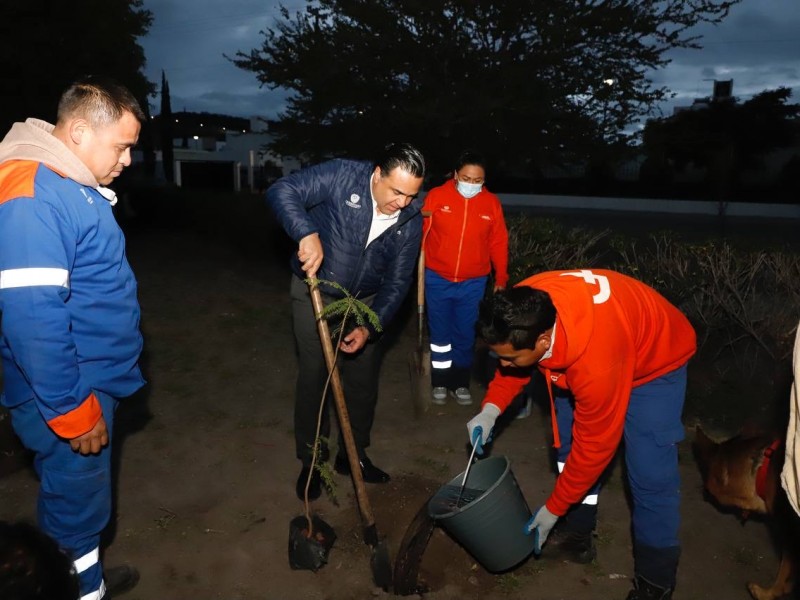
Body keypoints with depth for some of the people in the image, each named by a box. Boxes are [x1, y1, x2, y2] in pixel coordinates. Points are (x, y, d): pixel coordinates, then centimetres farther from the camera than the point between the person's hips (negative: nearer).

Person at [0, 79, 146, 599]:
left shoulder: (74, 184, 8)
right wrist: (72, 412, -23)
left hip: (93, 384, 10)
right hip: (69, 398, -10)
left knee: (85, 492, 25)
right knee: (76, 502, 9)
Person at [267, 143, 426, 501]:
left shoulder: (411, 219, -13)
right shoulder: (343, 176, -23)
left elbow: (397, 282, -9)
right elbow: (281, 191, -28)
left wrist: (370, 327, -19)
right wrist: (307, 233, -44)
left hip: (365, 301, 4)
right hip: (315, 293, -3)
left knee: (364, 378, 9)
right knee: (314, 376, 1)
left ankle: (353, 454, 30)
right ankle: (311, 461, 20)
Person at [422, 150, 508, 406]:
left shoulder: (492, 203, -1)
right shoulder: (436, 196, -7)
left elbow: (498, 243, 4)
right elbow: (420, 232, -3)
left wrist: (501, 277, 6)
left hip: (473, 283, 1)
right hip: (437, 279, -1)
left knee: (465, 334, 10)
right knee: (440, 333, 10)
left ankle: (460, 383, 26)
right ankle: (440, 382, 25)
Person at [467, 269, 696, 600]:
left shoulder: (596, 363, -45)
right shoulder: (525, 308, -28)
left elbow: (594, 445, -28)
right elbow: (514, 361, -3)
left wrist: (552, 510, -16)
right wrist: (491, 407, -17)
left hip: (655, 360, -6)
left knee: (649, 472, -11)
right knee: (567, 440, 5)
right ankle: (578, 531, 27)